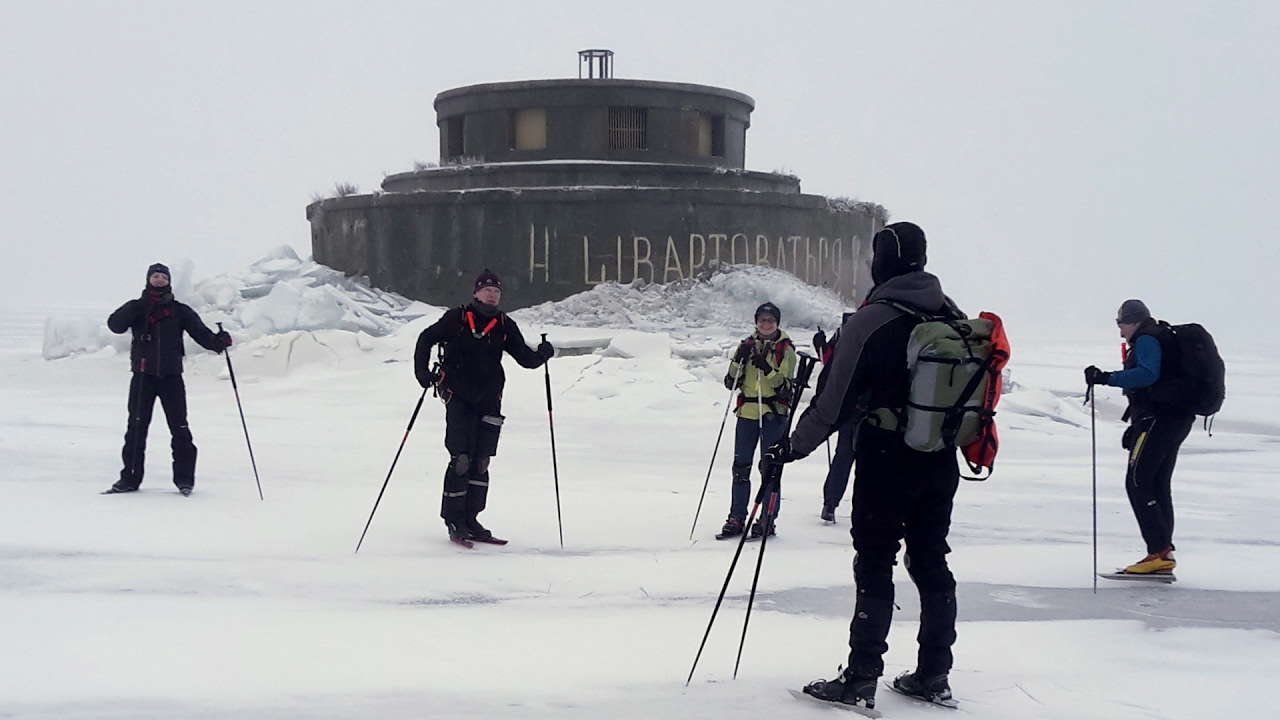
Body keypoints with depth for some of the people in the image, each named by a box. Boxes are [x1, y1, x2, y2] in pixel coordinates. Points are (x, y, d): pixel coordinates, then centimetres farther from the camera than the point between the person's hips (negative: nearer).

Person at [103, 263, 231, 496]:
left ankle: (184, 478, 4)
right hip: (143, 376, 0)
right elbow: (115, 325, -8)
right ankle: (130, 478, 11)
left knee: (179, 428, -3)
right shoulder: (137, 308, 8)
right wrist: (139, 306, -20)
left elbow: (200, 332, 0)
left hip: (171, 377, 0)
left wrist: (217, 341, -21)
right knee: (136, 428, 3)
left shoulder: (179, 311, 9)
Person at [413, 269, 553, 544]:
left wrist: (542, 355, -12)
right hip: (458, 399, -3)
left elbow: (525, 358, 9)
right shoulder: (456, 319, -1)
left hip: (488, 400, 4)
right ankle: (454, 520, -1)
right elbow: (427, 339, 7)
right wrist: (422, 371, -6)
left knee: (480, 462, 4)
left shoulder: (504, 326, 8)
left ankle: (470, 519, 13)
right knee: (461, 460, -10)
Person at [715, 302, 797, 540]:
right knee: (740, 467, 4)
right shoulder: (747, 345, 11)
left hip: (773, 413, -4)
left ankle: (767, 520, 3)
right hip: (747, 412, 4)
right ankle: (736, 518, 11)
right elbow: (731, 382, 6)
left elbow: (785, 385, -9)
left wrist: (767, 369, -23)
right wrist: (739, 360, -10)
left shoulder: (785, 348, 0)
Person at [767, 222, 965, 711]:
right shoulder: (954, 317, 5)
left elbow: (836, 400, -14)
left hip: (886, 462, -6)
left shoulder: (870, 321, -15)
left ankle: (861, 680, 0)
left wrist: (793, 447, -4)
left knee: (874, 566, 0)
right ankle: (934, 675, 17)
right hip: (941, 464, 6)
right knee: (931, 563, 13)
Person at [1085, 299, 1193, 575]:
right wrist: (1135, 427, 24)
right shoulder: (1165, 339, 23)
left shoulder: (1146, 340, -8)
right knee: (1159, 485, 12)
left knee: (1137, 483, -10)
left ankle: (1159, 552, -16)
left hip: (1156, 418, -10)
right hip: (1178, 419, 10)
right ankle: (1163, 554, 10)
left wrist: (1106, 378, -28)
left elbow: (1148, 373, -27)